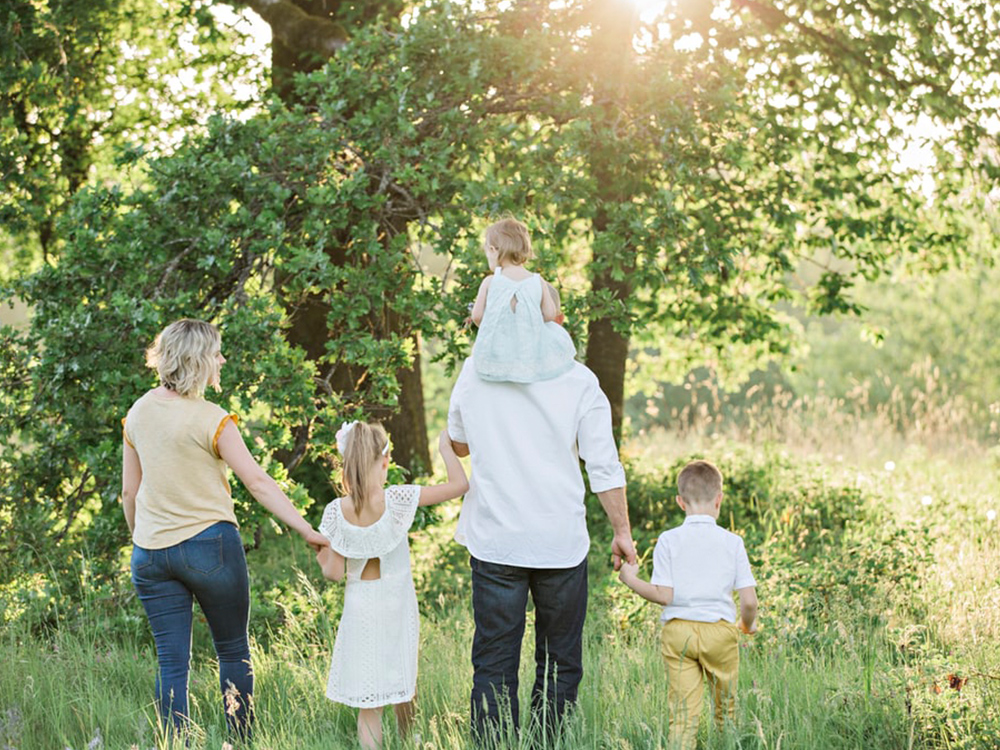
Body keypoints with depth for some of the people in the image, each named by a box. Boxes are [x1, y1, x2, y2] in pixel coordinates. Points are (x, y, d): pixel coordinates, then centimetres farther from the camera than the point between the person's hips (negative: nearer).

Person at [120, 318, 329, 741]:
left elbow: (129, 492, 11)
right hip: (209, 544, -5)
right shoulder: (210, 420, -13)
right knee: (234, 651, 12)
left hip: (150, 549, 5)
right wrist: (307, 531, -14)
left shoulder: (139, 413, 4)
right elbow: (257, 482, -15)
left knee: (171, 662, 5)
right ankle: (243, 742, 18)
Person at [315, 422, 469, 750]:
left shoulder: (336, 511, -13)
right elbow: (459, 485, -14)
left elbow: (334, 573, -8)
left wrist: (320, 556, 12)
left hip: (361, 610, -1)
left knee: (368, 705, 5)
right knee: (403, 693, 22)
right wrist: (445, 446, 0)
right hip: (398, 608, 1)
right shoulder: (397, 499, -16)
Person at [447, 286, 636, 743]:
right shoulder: (578, 380, -3)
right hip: (562, 543, -1)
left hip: (494, 539, 1)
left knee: (493, 665, 4)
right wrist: (622, 531, 4)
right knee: (560, 664, 10)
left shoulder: (475, 370, 2)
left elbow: (459, 444, 17)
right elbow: (604, 465, -4)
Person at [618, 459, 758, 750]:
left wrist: (631, 580, 8)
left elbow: (664, 595, -7)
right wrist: (748, 624, 19)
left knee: (683, 713, -3)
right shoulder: (732, 542, 0)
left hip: (678, 631, 0)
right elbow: (748, 600, -2)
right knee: (726, 709, 17)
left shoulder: (668, 541, -2)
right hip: (720, 630, 0)